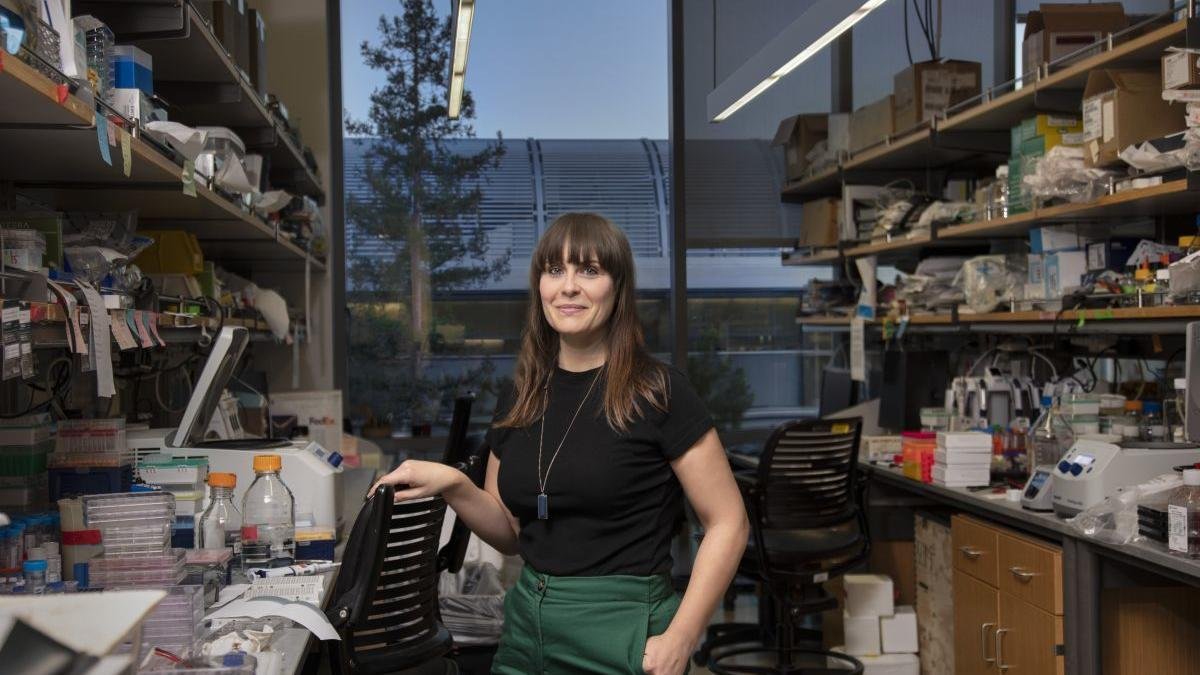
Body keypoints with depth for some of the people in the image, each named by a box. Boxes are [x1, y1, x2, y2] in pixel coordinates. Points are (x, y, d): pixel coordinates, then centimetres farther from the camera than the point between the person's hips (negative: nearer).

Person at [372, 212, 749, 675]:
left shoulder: (658, 393, -12)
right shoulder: (519, 399, 4)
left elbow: (728, 524, -10)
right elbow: (511, 533, 12)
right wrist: (453, 485, -6)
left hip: (621, 635, -5)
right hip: (527, 626, 6)